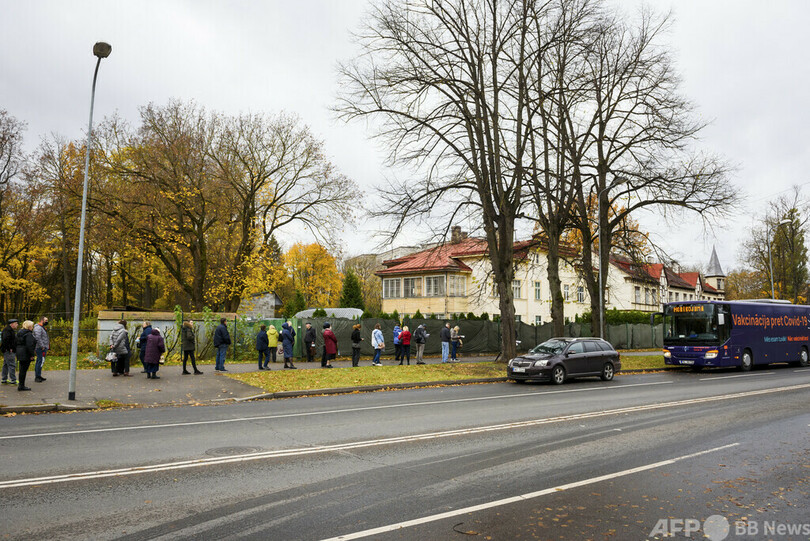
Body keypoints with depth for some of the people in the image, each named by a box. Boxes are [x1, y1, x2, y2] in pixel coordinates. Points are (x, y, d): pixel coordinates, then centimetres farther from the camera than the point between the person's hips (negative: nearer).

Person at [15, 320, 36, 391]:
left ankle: (20, 385, 20)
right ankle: (21, 386, 0)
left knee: (22, 370, 15)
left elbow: (17, 343, 20)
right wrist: (32, 355, -17)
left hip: (20, 353, 10)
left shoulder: (20, 333, 15)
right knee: (23, 370, -4)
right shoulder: (29, 334, -16)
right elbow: (29, 345, -21)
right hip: (26, 354, -10)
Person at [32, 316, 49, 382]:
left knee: (39, 361, 14)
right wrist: (42, 346, -22)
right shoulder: (38, 328, -13)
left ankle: (38, 376, 20)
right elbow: (38, 338, -23)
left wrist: (46, 347, 20)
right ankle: (37, 377, -11)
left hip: (43, 348, 11)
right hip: (41, 348, -11)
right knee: (41, 361, -12)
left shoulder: (42, 327, 20)